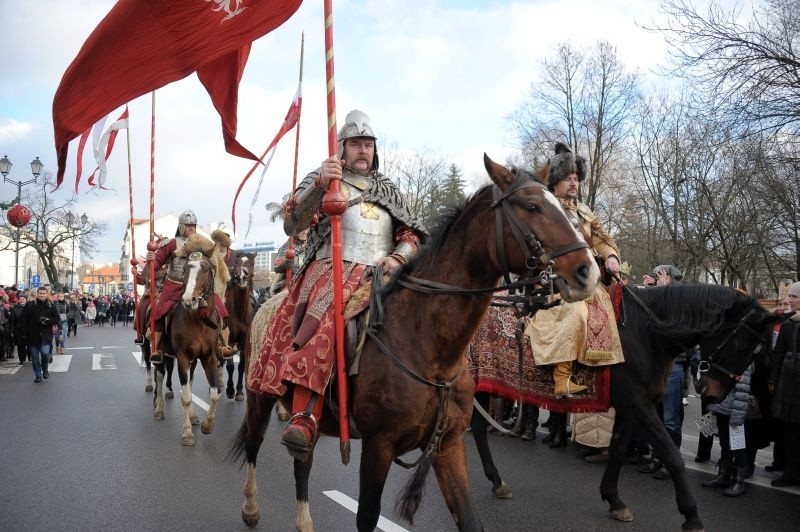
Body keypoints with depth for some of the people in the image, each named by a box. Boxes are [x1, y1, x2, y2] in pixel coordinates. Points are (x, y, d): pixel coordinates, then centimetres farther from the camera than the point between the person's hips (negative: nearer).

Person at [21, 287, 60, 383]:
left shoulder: (51, 306, 2)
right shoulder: (29, 305, 0)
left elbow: (57, 319, 5)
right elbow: (24, 320, 0)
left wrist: (48, 321, -14)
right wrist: (25, 332, -6)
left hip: (46, 334, -1)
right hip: (33, 334, 1)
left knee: (45, 353, -13)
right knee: (34, 356, 6)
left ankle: (45, 369, 15)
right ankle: (38, 375, 18)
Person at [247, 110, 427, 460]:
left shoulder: (388, 190, 24)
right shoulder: (321, 181, 13)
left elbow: (412, 234, 24)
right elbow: (292, 225, -4)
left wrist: (398, 256, 1)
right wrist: (319, 186, -19)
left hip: (378, 276, 3)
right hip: (331, 268, -3)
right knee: (323, 317, -35)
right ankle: (305, 417, -44)